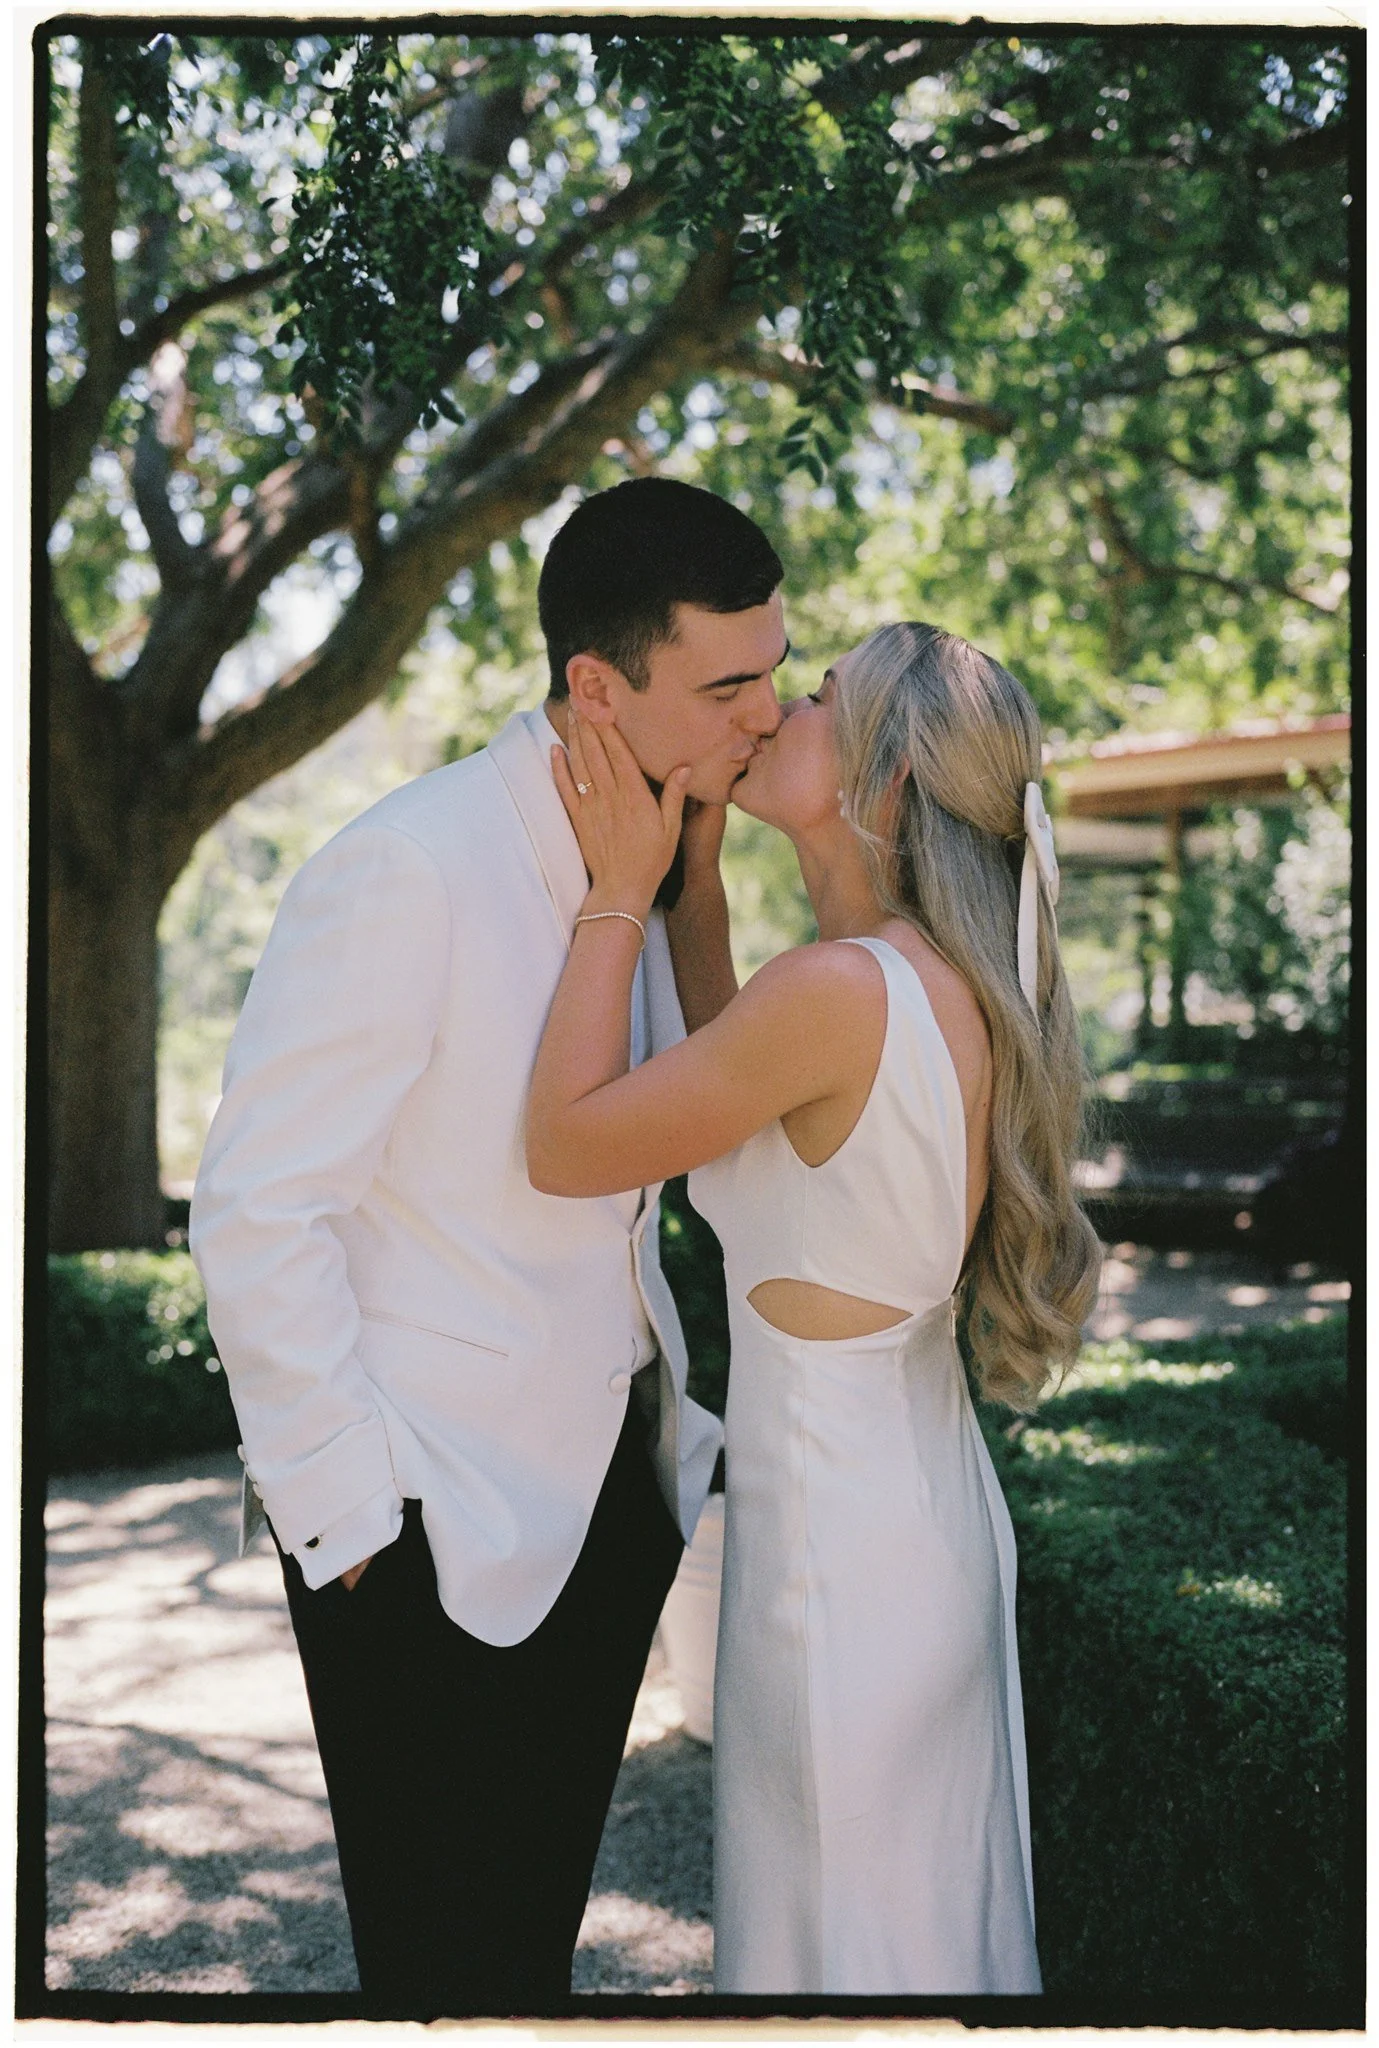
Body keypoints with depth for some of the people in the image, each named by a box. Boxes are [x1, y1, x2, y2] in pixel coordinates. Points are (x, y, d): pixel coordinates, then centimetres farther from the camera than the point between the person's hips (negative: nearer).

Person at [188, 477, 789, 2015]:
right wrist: (348, 1513, -16)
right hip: (434, 1537, -7)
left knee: (542, 1928, 22)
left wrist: (665, 1406, 9)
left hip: (612, 1491, 7)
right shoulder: (409, 871, -21)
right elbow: (255, 1212, -19)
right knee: (452, 1967, 9)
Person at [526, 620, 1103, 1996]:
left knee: (843, 1941, 12)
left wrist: (618, 891, -11)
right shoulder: (954, 979, 2)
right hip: (933, 1508, 9)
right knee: (939, 1914, 26)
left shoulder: (844, 988, -26)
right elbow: (737, 1092, 16)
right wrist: (695, 882, 10)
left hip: (841, 1544, -9)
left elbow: (564, 1144, -18)